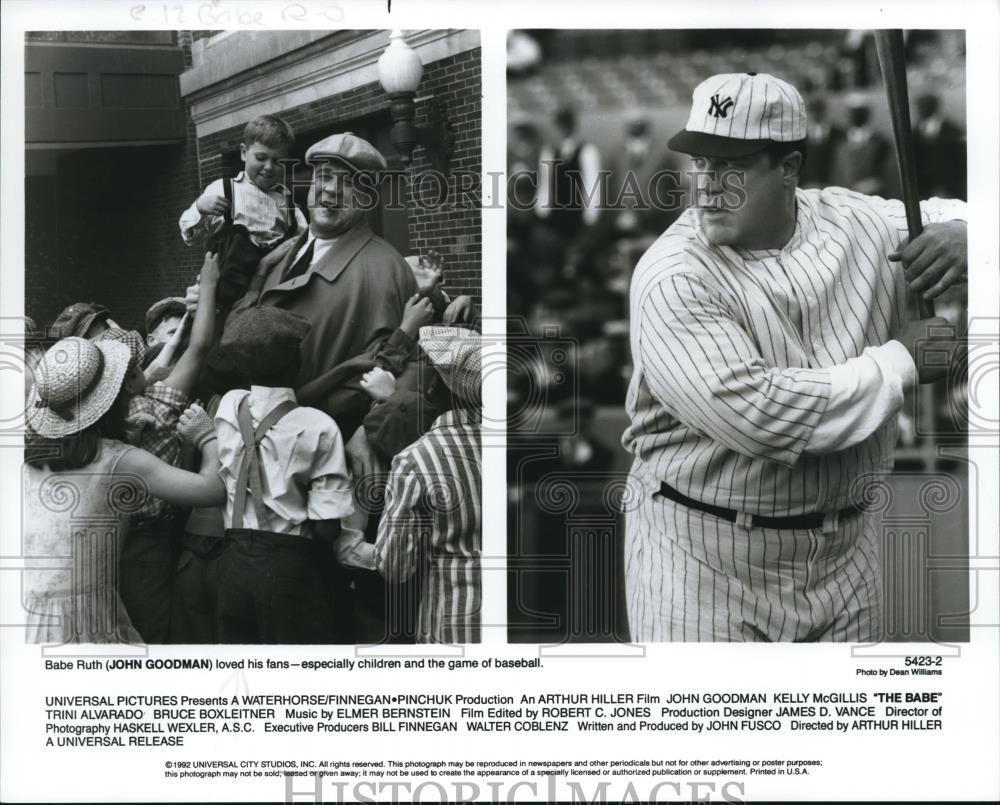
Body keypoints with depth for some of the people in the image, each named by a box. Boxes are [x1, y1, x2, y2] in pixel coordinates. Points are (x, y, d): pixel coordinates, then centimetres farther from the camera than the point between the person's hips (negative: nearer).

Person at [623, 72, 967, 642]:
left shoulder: (856, 223, -2)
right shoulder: (672, 278, -18)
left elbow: (951, 214, 17)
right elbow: (756, 416, -28)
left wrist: (961, 235, -11)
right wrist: (899, 362, -18)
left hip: (844, 551, 5)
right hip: (702, 553, -4)